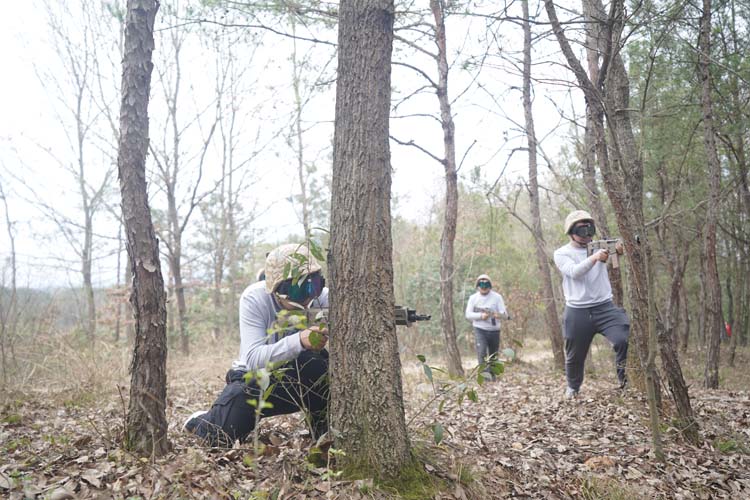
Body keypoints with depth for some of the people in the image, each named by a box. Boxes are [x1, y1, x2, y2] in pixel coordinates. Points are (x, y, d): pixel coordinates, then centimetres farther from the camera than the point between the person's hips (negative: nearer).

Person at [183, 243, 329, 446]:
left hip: (302, 379, 1)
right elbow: (253, 359, -33)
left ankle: (326, 434, -7)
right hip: (254, 376, -1)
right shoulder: (254, 299, -23)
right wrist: (299, 341, -49)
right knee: (222, 436, -21)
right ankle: (200, 422, 17)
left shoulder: (322, 296, -18)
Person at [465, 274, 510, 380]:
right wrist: (481, 316, -20)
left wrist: (499, 314, -32)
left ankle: (492, 375, 27)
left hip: (494, 330, 1)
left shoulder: (497, 297, 0)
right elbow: (468, 314, -3)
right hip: (480, 329, -1)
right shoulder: (473, 298, 2)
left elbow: (504, 313, -7)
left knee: (493, 355, 11)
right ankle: (485, 373, -25)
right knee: (481, 351, -21)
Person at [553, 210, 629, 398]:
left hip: (605, 307, 1)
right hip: (577, 312, -1)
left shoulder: (599, 247, 6)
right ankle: (573, 387, 38)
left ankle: (625, 378, -1)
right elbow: (574, 272, -20)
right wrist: (594, 257, -35)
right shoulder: (562, 253, -1)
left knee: (624, 339, -22)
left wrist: (620, 251, -38)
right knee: (575, 355, 12)